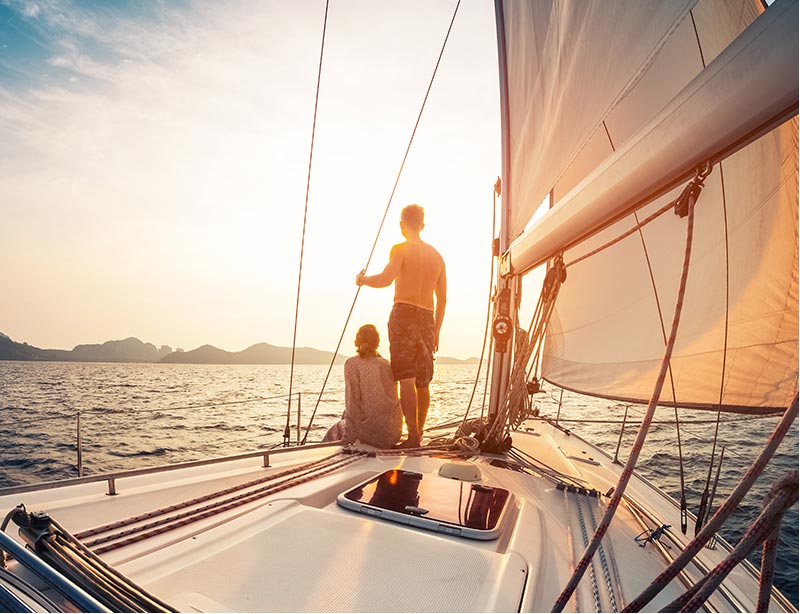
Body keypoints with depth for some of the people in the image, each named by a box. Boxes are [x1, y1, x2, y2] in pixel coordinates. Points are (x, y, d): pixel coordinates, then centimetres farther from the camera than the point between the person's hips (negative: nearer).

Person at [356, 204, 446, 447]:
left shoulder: (401, 249, -1)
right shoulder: (437, 256, 17)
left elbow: (386, 279, -20)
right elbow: (442, 300, 17)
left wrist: (363, 279, 0)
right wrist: (436, 331, 22)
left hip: (404, 314, -6)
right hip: (427, 318, 6)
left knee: (406, 379, -7)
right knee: (423, 382, 12)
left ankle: (413, 436, -11)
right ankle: (418, 434, 19)